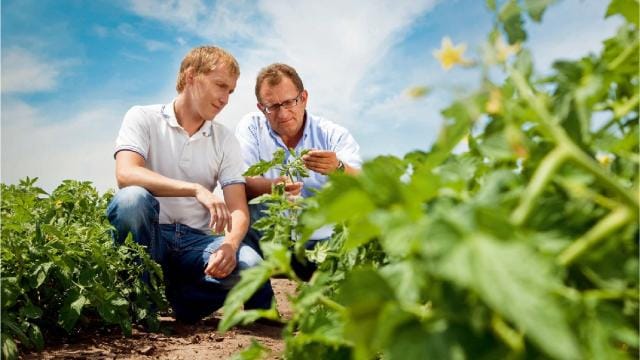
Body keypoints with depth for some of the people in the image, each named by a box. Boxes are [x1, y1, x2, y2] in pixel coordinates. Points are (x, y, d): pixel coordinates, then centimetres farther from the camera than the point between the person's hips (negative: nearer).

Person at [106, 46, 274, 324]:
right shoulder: (143, 118, -1)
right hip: (150, 235, -2)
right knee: (132, 198, -33)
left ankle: (172, 297, 0)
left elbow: (238, 209, 0)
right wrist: (197, 190, -31)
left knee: (249, 265, -27)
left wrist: (231, 244, -23)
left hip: (197, 240, 2)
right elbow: (126, 174, -20)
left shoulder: (225, 139, 7)